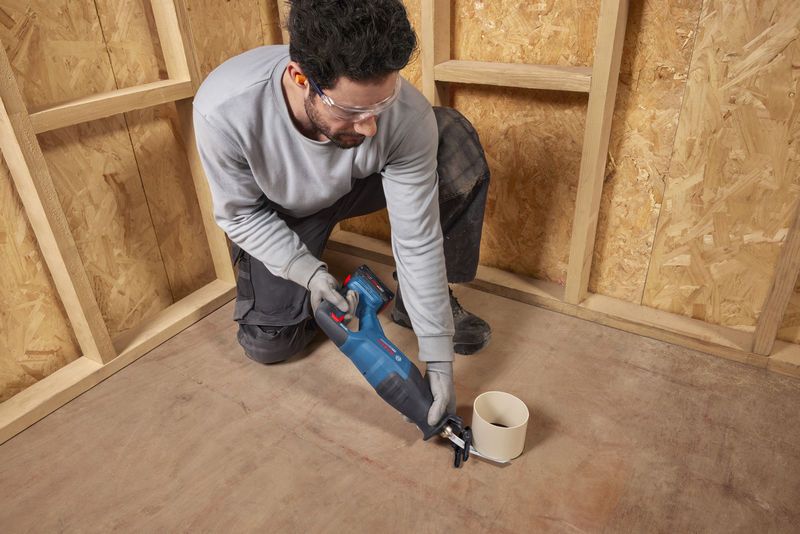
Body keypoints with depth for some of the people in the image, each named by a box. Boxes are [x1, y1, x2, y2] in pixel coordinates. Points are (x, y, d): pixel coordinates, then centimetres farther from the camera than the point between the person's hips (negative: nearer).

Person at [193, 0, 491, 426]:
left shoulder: (408, 115, -36)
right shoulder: (223, 109, -37)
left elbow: (419, 241, -28)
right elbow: (240, 214, -18)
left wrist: (438, 359, -26)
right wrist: (309, 272, -31)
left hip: (359, 183, 1)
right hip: (277, 214, 0)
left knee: (455, 138, -26)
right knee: (266, 344, -11)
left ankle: (420, 298, -9)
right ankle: (319, 288, 23)